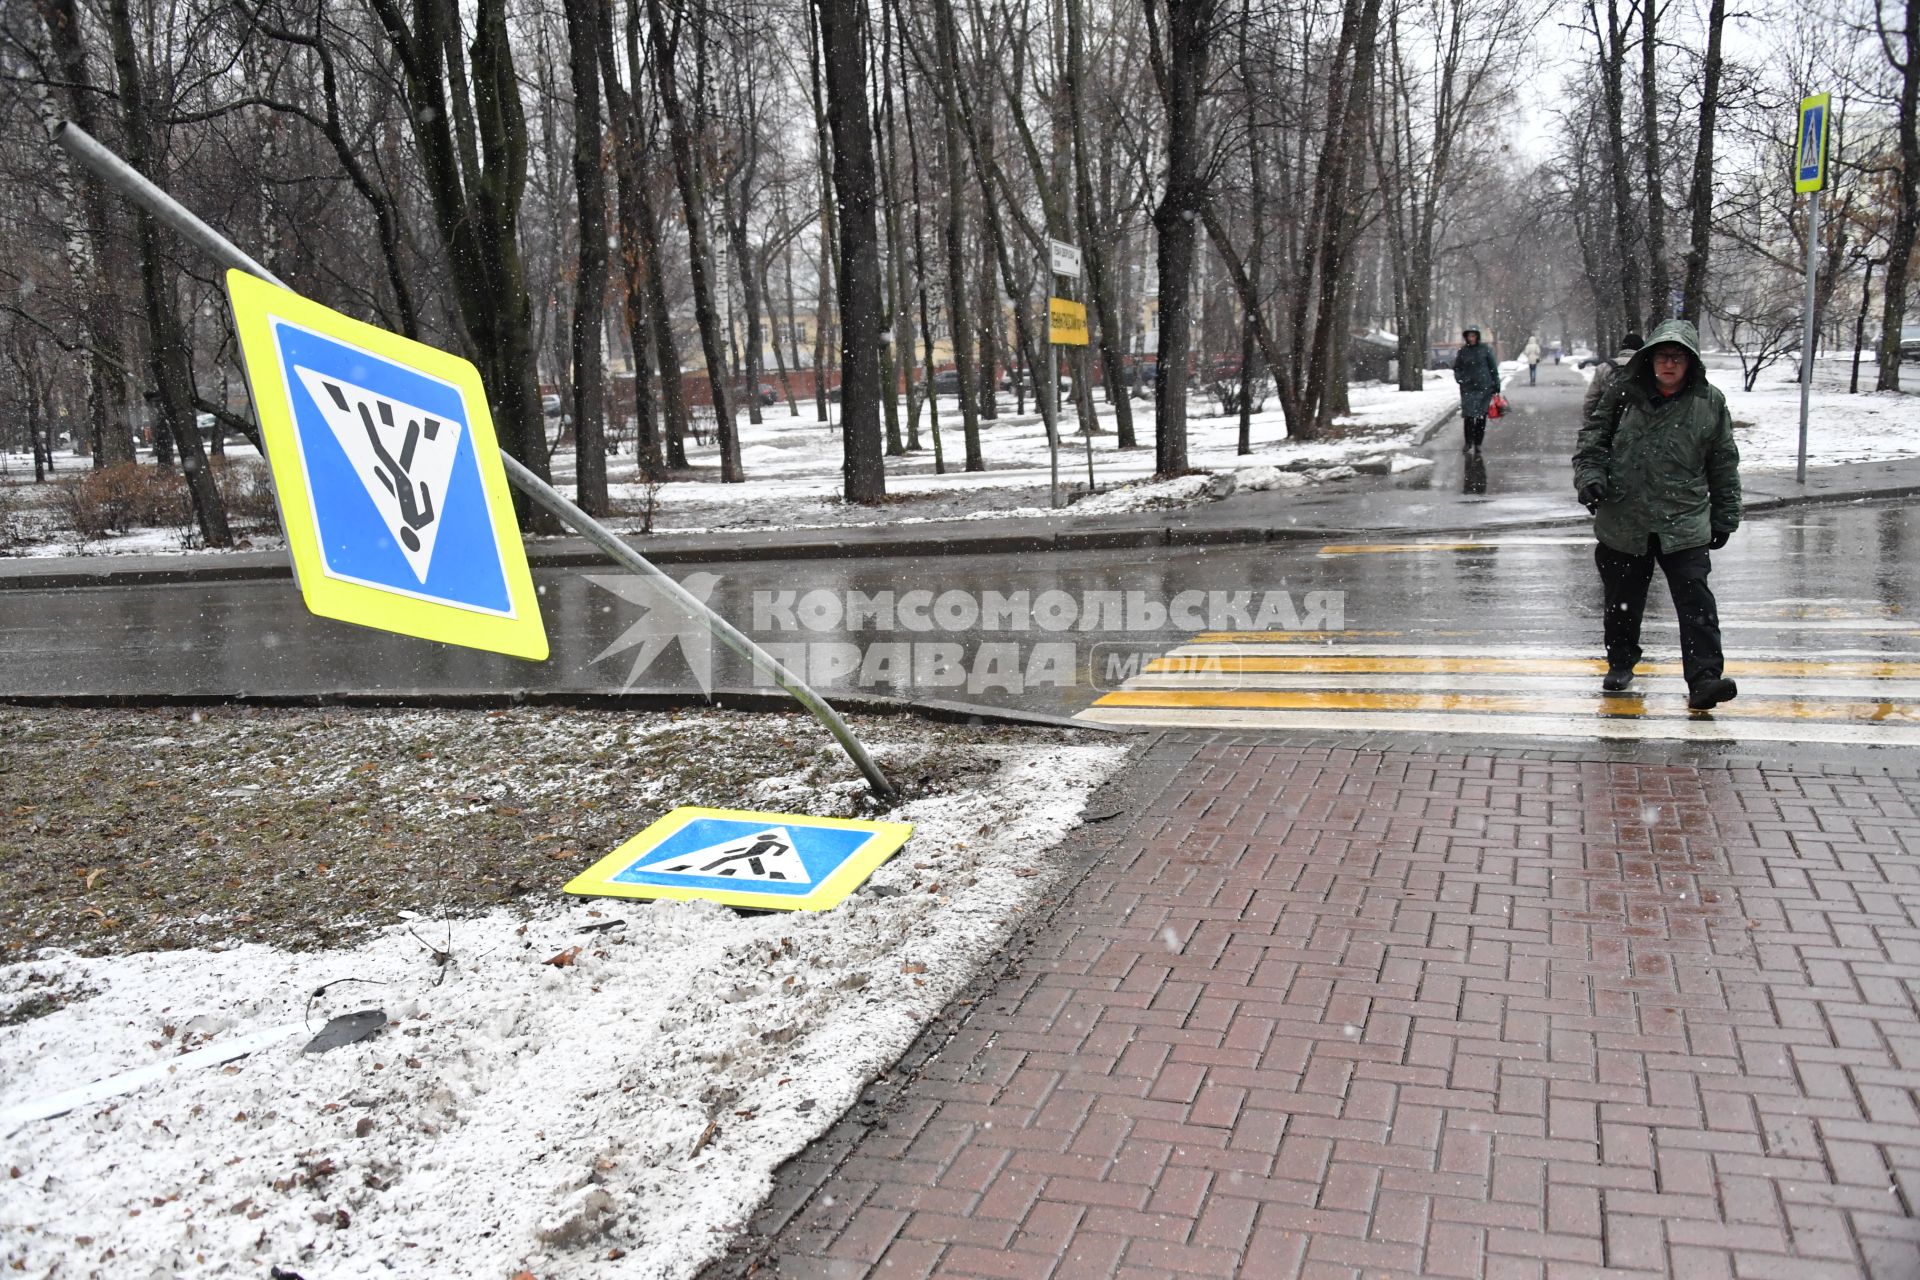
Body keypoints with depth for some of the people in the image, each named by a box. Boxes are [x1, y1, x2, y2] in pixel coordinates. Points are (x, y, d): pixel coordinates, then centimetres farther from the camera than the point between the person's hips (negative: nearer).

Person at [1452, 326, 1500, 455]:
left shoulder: (1485, 349, 0)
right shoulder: (1462, 351, 4)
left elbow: (1493, 368, 5)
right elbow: (1456, 368, 14)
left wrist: (1496, 385, 3)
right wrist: (1459, 377, -6)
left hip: (1484, 388, 0)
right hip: (1468, 389, 0)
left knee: (1481, 417, 4)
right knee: (1468, 416, -5)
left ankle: (1477, 443, 13)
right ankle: (1468, 442, 8)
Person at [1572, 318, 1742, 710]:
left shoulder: (1710, 402, 3)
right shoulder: (1625, 392, 1)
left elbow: (1724, 464, 9)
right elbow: (1594, 435, 10)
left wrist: (1725, 516, 10)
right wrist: (1589, 474, -8)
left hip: (1685, 525, -1)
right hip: (1623, 521, 1)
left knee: (1695, 600, -9)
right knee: (1623, 599, 12)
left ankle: (1704, 678, -11)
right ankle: (1620, 663, 33)